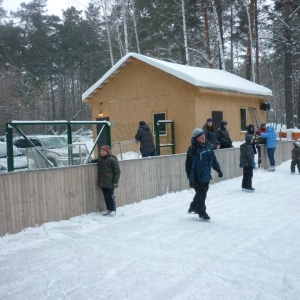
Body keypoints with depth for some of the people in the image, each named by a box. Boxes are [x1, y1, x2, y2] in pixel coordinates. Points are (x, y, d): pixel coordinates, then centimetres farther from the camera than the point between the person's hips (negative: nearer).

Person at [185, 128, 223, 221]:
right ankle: (202, 213, 18)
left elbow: (213, 159, 17)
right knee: (201, 195, 2)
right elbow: (189, 165, -19)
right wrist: (191, 179, -21)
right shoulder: (193, 149, -17)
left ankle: (193, 207, 41)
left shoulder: (207, 146, 6)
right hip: (198, 178, -7)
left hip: (206, 176, 8)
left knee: (202, 193, 20)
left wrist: (218, 170, 19)